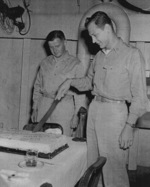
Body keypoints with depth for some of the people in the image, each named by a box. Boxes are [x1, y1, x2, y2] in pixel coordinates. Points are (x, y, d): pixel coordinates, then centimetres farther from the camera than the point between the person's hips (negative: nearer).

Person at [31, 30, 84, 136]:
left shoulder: (76, 64, -1)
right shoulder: (45, 63, 12)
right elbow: (37, 86, 15)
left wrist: (76, 115, -4)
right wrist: (34, 108, 10)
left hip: (64, 107, -3)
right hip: (44, 106, 4)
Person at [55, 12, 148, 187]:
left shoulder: (132, 54, -8)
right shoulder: (99, 56, 12)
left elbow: (139, 95, -10)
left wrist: (129, 127, -15)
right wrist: (70, 81, 8)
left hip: (115, 113, -6)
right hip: (94, 109, 6)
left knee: (114, 167, -1)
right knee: (92, 165, 12)